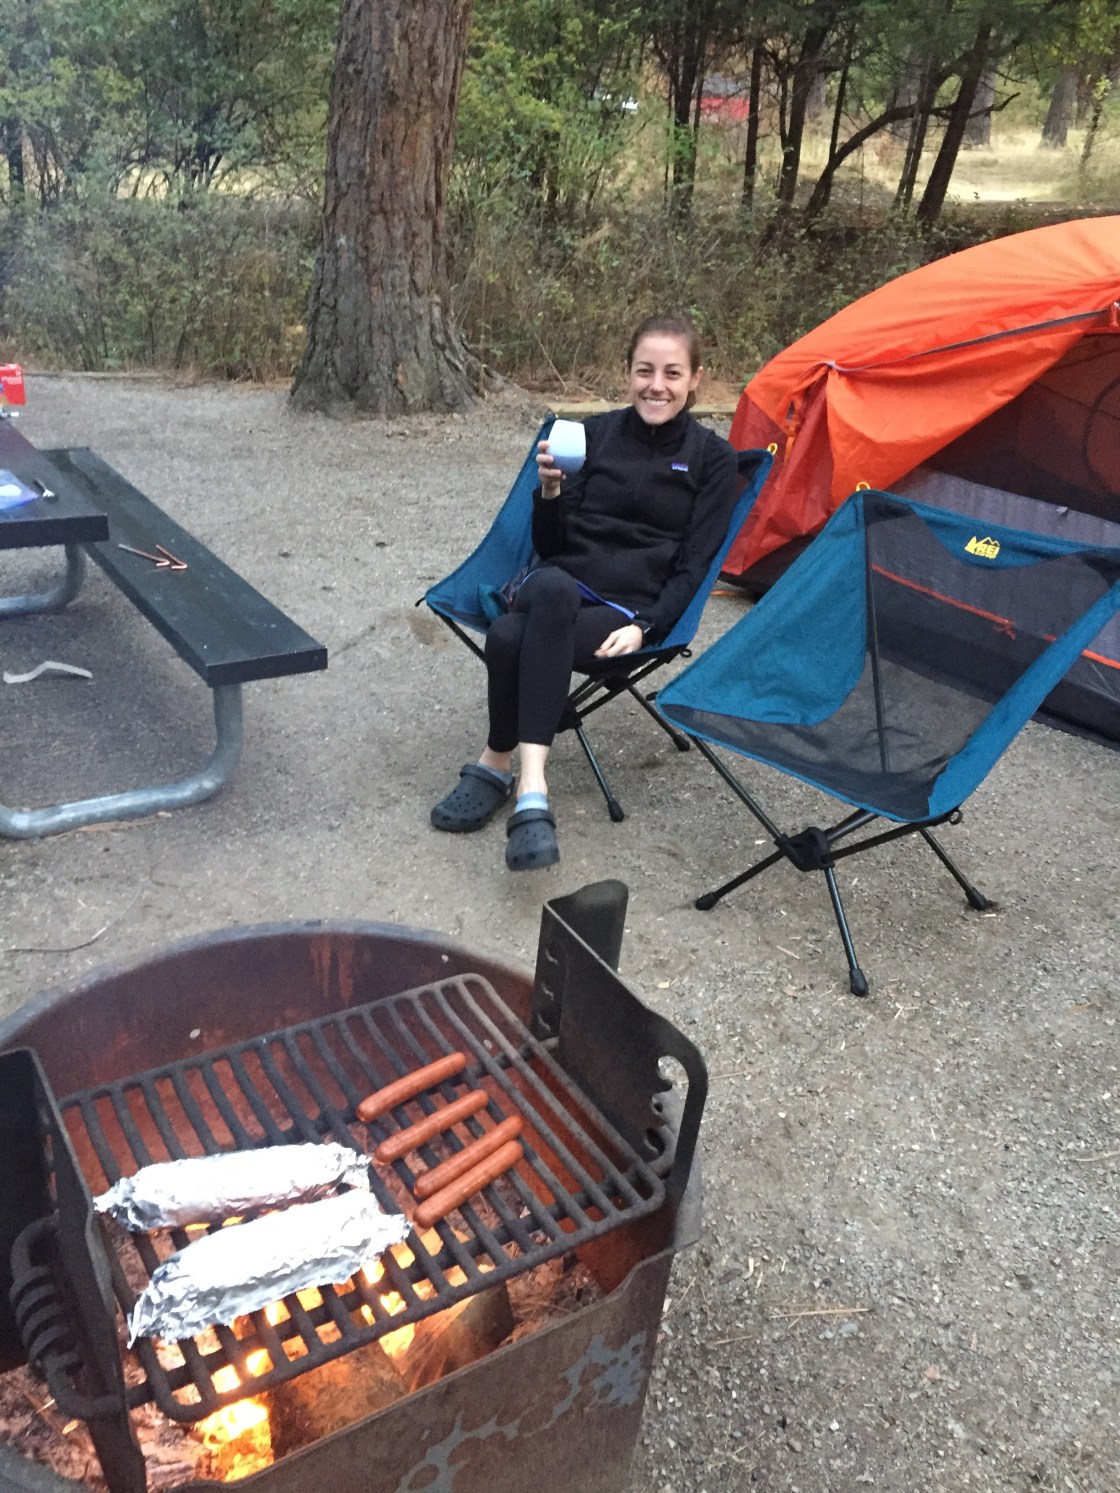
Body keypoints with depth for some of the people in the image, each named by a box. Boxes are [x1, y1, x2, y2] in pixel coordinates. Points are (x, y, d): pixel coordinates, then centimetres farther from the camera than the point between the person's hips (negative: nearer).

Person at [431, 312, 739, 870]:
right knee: (551, 587, -38)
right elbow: (549, 546, 9)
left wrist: (645, 627, -16)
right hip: (560, 587, 3)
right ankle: (530, 788, -32)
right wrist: (552, 490, -10)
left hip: (633, 609, -2)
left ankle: (497, 765, -20)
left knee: (513, 638, -35)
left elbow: (693, 565, -1)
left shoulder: (712, 457, 4)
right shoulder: (596, 432, 11)